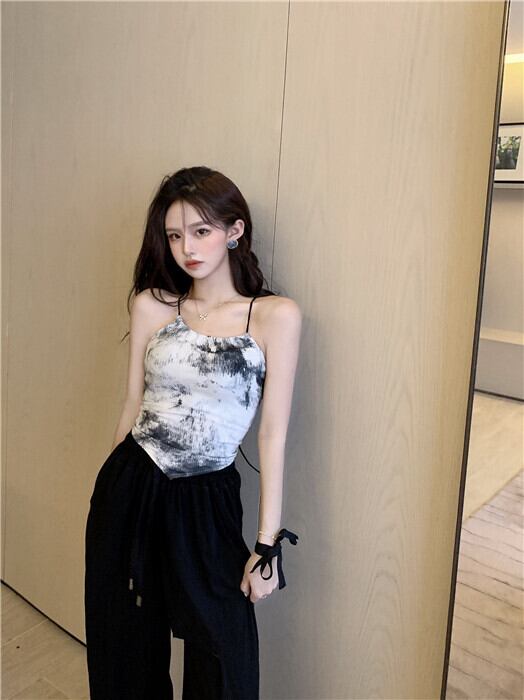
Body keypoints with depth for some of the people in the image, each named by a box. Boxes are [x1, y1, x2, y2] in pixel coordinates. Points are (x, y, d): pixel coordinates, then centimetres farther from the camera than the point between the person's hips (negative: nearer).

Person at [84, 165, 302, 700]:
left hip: (207, 501, -2)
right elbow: (134, 406, 7)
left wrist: (268, 542, -8)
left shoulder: (276, 315, -8)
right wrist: (116, 490, 12)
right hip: (130, 490, 3)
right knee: (126, 645, 20)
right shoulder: (151, 305, 1)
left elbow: (273, 432, -8)